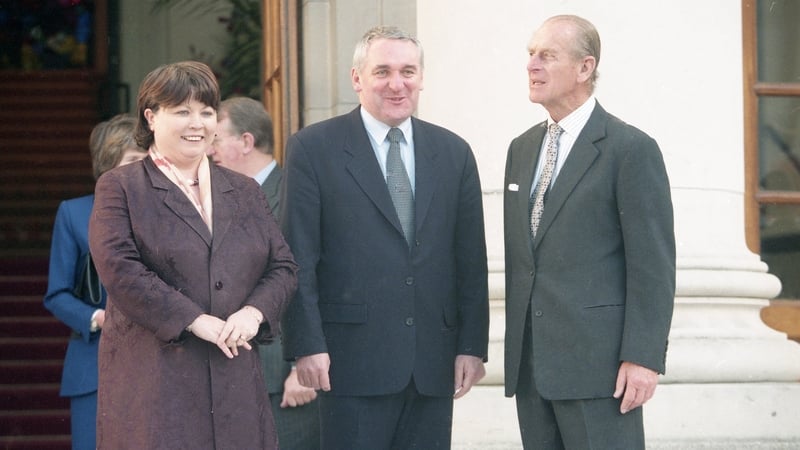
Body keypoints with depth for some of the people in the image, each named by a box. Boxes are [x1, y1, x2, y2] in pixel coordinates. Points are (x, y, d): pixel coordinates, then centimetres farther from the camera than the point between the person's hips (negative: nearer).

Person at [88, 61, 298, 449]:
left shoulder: (244, 192, 20)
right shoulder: (119, 188, 4)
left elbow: (283, 267, 15)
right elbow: (119, 269, -10)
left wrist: (254, 312, -7)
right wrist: (195, 321, -15)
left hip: (235, 382, 4)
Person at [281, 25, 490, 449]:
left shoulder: (453, 152, 11)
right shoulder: (313, 149, 0)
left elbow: (470, 260, 11)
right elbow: (298, 259, -4)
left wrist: (472, 346, 5)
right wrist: (307, 346, -11)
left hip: (434, 363, 4)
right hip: (353, 361, -4)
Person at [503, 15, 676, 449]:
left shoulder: (631, 149, -6)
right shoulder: (522, 149, 16)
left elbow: (653, 263, -10)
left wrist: (644, 358, -15)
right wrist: (515, 346, 17)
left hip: (596, 361, -7)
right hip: (530, 364, 7)